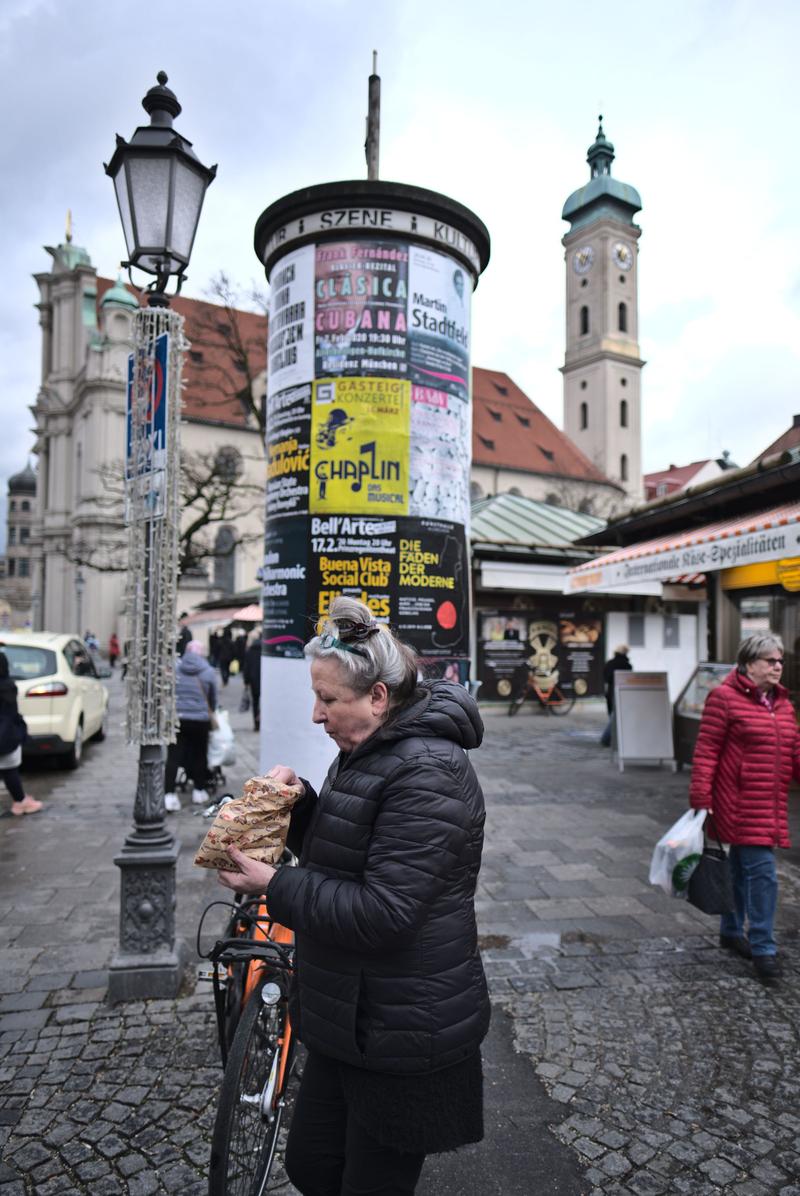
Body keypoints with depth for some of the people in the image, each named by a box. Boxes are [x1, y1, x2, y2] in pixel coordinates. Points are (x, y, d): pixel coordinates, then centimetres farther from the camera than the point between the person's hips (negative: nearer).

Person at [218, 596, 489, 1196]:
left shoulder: (427, 772, -26)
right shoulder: (369, 753, 6)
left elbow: (382, 913, -29)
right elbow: (334, 858, 13)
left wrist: (275, 886, -21)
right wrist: (298, 801, -4)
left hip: (403, 1039, -9)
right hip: (346, 1019, 9)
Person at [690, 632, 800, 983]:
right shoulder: (724, 698, -12)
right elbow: (706, 751, -13)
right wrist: (701, 800, -16)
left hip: (772, 806, 8)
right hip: (740, 804, -8)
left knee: (742, 867, 18)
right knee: (762, 871, -8)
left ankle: (731, 931, 33)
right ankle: (763, 948, 4)